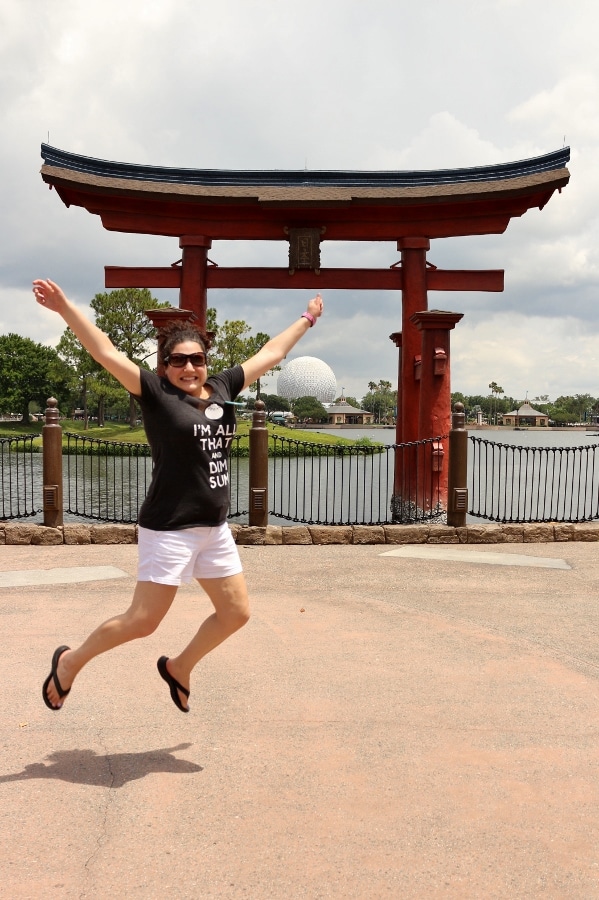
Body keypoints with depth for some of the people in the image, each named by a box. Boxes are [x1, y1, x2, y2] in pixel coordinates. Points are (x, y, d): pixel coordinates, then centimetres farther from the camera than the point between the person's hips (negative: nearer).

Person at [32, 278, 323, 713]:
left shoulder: (222, 388, 6)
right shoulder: (156, 393, -8)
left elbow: (271, 354, 17)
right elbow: (108, 354, -17)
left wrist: (307, 319, 26)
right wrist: (65, 307, -26)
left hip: (214, 528, 7)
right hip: (169, 529, -6)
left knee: (236, 613, 12)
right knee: (143, 621, -2)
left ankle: (180, 667, 34)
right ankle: (71, 661, 22)